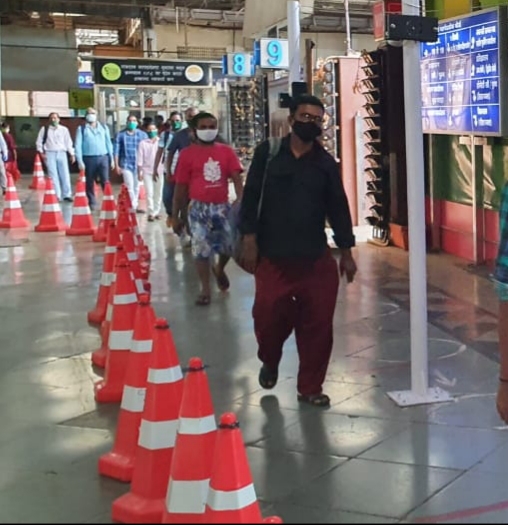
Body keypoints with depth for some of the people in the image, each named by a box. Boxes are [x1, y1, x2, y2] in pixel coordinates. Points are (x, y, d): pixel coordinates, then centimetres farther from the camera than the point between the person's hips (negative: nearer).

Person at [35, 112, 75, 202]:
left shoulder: (64, 129, 7)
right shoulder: (44, 129, 5)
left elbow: (68, 142, 9)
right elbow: (39, 142, 8)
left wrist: (72, 154, 5)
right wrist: (41, 153, -1)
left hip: (62, 153, 1)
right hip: (50, 154, -1)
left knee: (65, 175, 0)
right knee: (53, 175, -4)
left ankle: (67, 195, 8)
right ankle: (56, 196, -1)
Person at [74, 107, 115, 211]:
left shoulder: (104, 127, 12)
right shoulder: (81, 129, 4)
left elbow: (108, 143, 15)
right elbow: (78, 145, -1)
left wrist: (111, 159, 11)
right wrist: (80, 161, -9)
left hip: (103, 157, 1)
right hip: (89, 158, -1)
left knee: (105, 182, -7)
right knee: (90, 183, 6)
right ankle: (91, 204, 15)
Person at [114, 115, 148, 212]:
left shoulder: (143, 135, 3)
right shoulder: (121, 135, 0)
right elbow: (116, 151, 1)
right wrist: (117, 165, -2)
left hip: (139, 165, 2)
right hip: (126, 165, -2)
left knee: (137, 187, 10)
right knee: (130, 187, -6)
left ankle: (135, 206, 21)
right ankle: (133, 207, -3)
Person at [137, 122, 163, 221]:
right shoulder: (143, 143, 3)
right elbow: (140, 159, 4)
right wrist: (139, 172, 0)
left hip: (159, 171, 0)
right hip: (147, 171, 0)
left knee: (158, 193, 5)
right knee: (149, 193, -4)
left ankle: (157, 211, 16)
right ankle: (151, 213, -1)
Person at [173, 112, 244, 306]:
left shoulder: (226, 151, 4)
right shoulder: (187, 154, -1)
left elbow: (236, 178, -2)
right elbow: (180, 187, 2)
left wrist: (241, 201, -19)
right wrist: (176, 215, 4)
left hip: (222, 206, 2)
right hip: (199, 207, -2)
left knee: (229, 245, 6)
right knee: (201, 249, 1)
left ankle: (219, 269, 39)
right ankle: (205, 289, 15)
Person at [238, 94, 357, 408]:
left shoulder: (326, 163, 6)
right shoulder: (268, 153, 2)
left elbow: (338, 208, 9)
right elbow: (251, 197, 0)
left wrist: (346, 252, 6)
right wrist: (249, 239, -7)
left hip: (316, 258, 2)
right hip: (272, 256, -2)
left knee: (317, 324, 2)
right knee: (269, 317, -3)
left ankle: (310, 387, 18)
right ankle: (270, 362, 31)